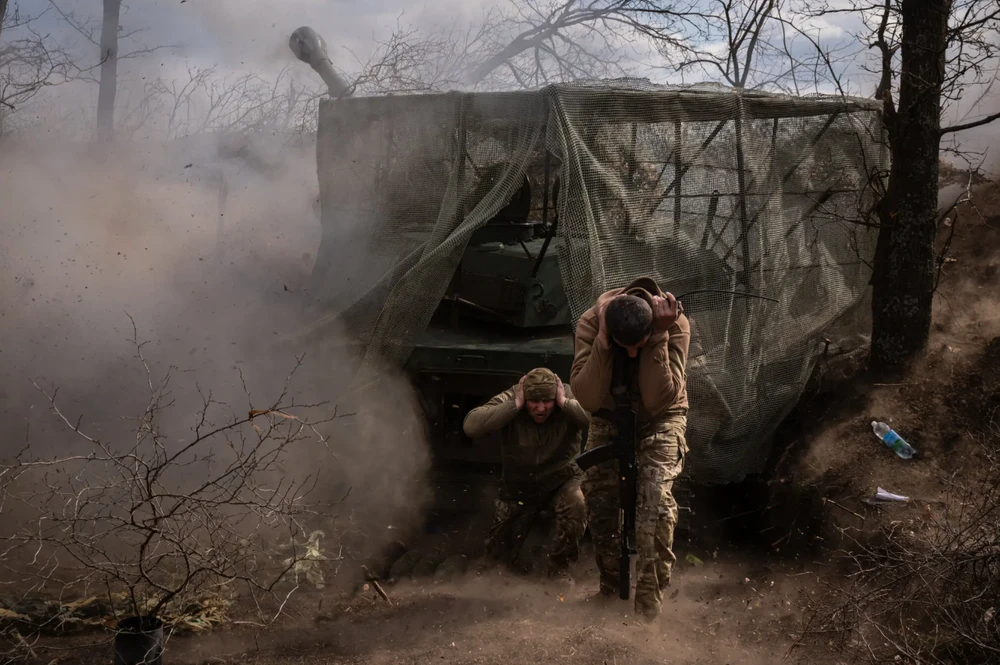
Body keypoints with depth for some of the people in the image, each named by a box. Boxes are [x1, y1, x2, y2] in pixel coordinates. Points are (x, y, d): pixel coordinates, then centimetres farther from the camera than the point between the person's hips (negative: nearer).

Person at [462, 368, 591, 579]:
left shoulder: (569, 396, -19)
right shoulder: (509, 399, -20)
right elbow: (470, 426, -36)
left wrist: (565, 403, -37)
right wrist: (515, 405, -35)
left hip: (562, 480, -1)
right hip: (519, 488, 1)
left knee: (576, 503, -35)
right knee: (499, 552, 8)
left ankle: (560, 565, -11)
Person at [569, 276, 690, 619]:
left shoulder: (675, 324, -29)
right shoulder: (590, 322, -26)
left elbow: (659, 400, -33)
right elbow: (587, 398, -31)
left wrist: (657, 338, -41)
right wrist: (603, 341, -41)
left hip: (660, 419, -2)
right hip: (609, 418, 2)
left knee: (656, 495, -23)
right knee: (598, 501, -2)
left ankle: (650, 604, -17)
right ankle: (610, 587, 22)